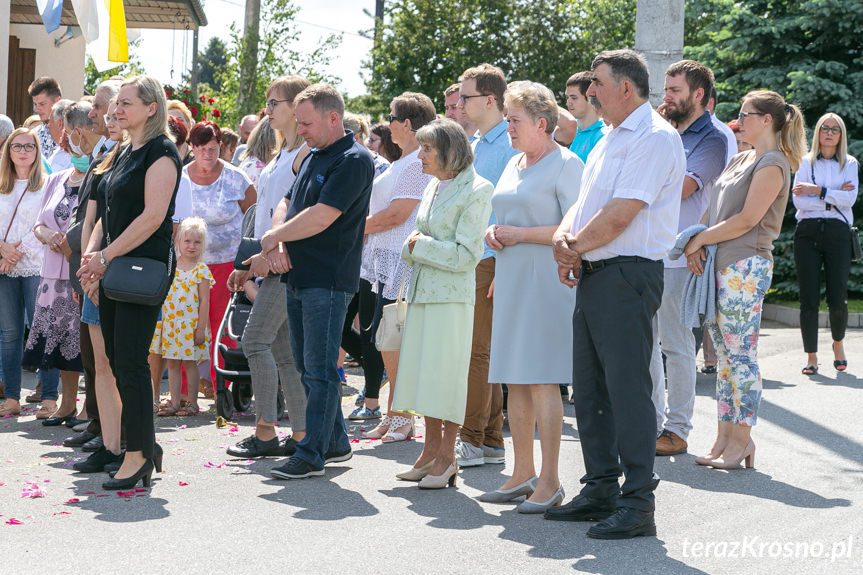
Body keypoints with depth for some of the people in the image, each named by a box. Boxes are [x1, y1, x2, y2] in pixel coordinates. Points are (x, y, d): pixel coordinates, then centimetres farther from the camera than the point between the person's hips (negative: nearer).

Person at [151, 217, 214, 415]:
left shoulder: (201, 271, -6)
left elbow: (204, 301, -8)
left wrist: (201, 328, -12)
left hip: (190, 324, -5)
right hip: (169, 323, 5)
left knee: (190, 362, 1)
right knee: (172, 363, 6)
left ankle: (192, 403, 9)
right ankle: (174, 403, 11)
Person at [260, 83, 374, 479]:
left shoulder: (354, 160, -12)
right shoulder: (313, 157, 16)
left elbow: (320, 218, -20)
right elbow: (289, 206, 18)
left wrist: (272, 238, -7)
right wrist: (278, 246, -2)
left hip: (328, 280, -9)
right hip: (299, 277, 9)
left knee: (319, 370, -5)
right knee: (308, 367, 13)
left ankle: (312, 454, -1)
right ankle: (335, 443, 23)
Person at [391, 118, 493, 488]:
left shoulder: (476, 191, -10)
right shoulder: (433, 186, 14)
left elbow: (467, 255, -15)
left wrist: (422, 245, -11)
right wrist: (414, 244, 1)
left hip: (452, 295, -8)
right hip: (422, 291, 8)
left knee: (446, 371, -3)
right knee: (424, 370, 10)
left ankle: (447, 456, 6)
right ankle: (432, 448, 21)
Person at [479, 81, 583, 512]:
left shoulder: (566, 165, -8)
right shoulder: (514, 164, 18)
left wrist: (519, 234, -15)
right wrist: (495, 233, 7)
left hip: (547, 282, -8)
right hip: (512, 280, 8)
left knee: (542, 379, -9)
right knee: (515, 380, 9)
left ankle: (549, 481, -5)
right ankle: (523, 473, 17)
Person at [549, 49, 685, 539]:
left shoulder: (655, 137, -11)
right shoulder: (608, 142, 21)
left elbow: (620, 214, -18)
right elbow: (584, 204, 18)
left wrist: (576, 248, -6)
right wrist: (564, 237, -3)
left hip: (627, 276, -10)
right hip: (593, 277, 10)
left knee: (627, 388, -9)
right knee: (589, 389, 12)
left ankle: (638, 505, -5)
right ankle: (601, 492, 22)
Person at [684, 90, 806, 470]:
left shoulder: (773, 164, -7)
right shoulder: (739, 160, 20)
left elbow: (747, 219, -14)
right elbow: (714, 208, 19)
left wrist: (700, 239, -7)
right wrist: (696, 245, 2)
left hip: (746, 265, -9)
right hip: (718, 265, 9)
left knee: (741, 354, -6)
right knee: (724, 354, 8)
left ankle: (742, 438, -1)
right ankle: (724, 436, 12)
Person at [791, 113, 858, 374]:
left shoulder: (850, 164, 12)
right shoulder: (805, 162, 10)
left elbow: (850, 199, -4)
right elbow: (798, 200, -3)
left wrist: (817, 190, -10)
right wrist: (833, 198, -7)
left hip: (837, 232, 0)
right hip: (808, 232, 0)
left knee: (838, 299, -6)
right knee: (809, 299, -5)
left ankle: (838, 342, 23)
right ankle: (811, 357, 2)